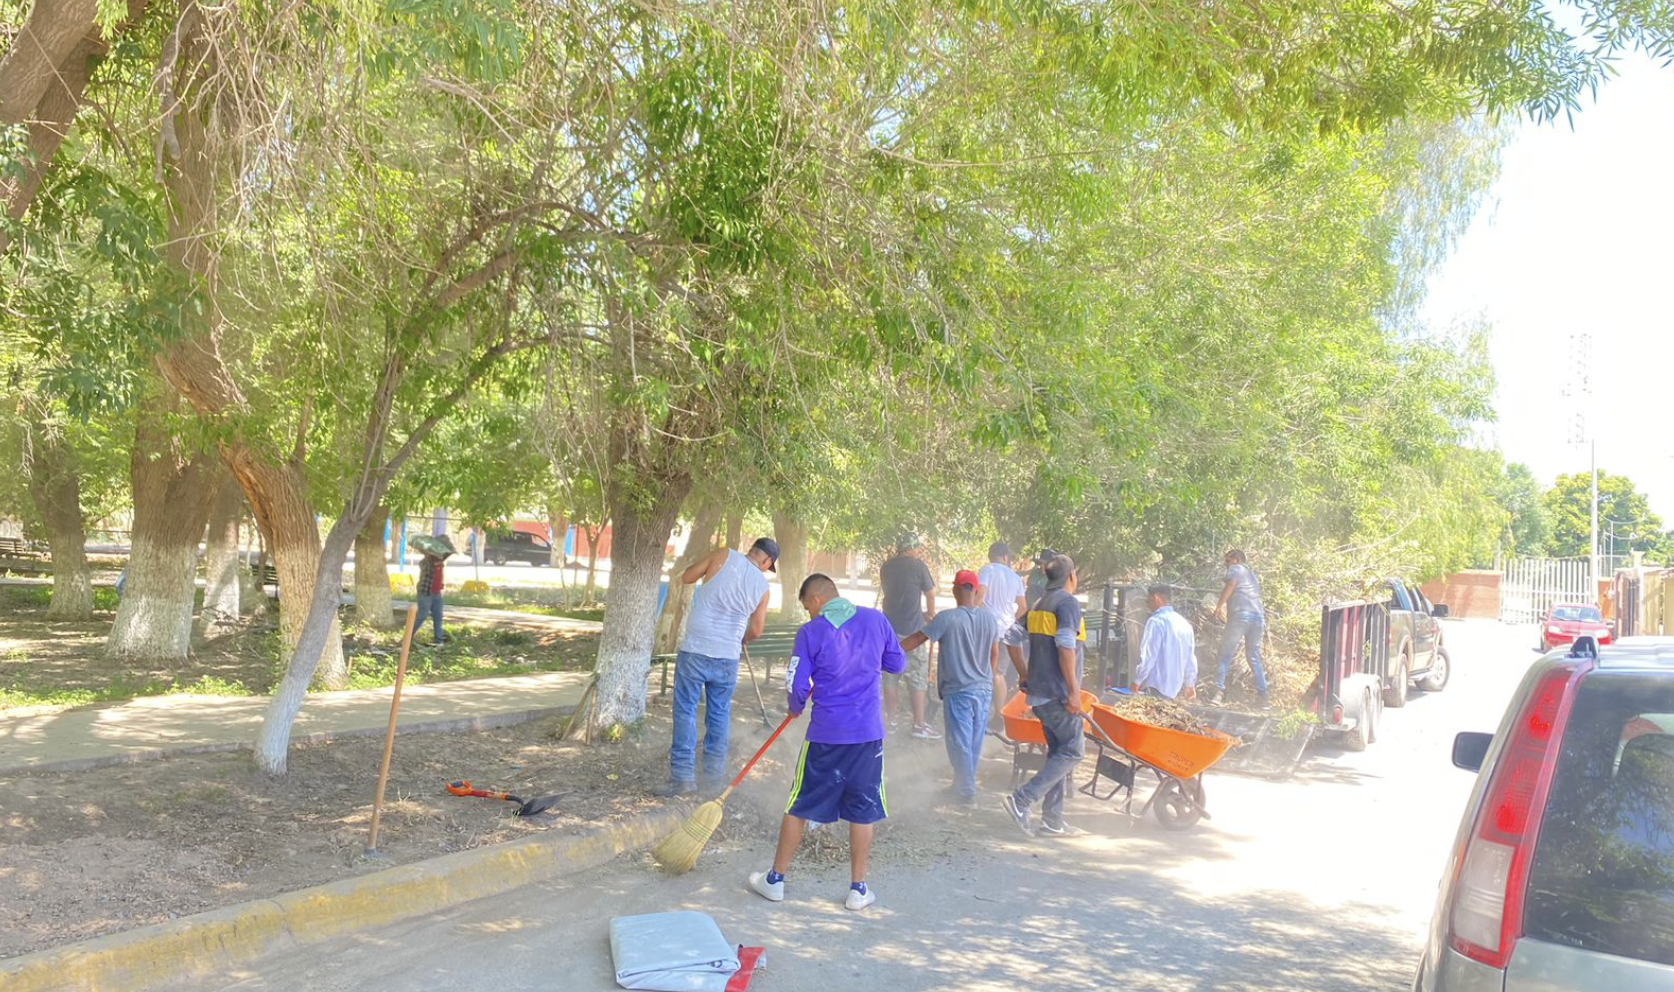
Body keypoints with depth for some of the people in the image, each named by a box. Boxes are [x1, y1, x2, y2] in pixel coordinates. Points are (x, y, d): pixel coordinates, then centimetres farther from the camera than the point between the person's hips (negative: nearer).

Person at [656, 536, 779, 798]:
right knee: (719, 714, 16)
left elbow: (686, 577, 1)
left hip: (695, 651, -2)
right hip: (727, 657, 2)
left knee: (685, 712, 4)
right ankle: (714, 774, 22)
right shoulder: (762, 585, 1)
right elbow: (756, 631, 7)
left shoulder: (724, 556, -6)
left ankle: (682, 776, 2)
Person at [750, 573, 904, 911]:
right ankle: (858, 889, 18)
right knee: (863, 810, 11)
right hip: (869, 732, 2)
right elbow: (897, 664, 12)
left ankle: (775, 879, 22)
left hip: (826, 733, -2)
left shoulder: (810, 632, -7)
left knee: (800, 805, 11)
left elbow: (797, 686, -5)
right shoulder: (876, 620, 0)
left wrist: (796, 708, 16)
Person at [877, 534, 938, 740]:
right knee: (917, 677, 1)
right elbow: (930, 594, 2)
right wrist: (930, 614, 21)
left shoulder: (886, 567, 9)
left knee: (890, 675, 11)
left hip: (889, 628, 6)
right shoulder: (918, 566, -7)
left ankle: (890, 721, 15)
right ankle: (919, 725, 2)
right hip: (911, 630, -5)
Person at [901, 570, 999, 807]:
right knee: (974, 743, 16)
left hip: (958, 691, -5)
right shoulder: (989, 618, 2)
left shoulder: (947, 618, -15)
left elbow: (917, 639, -11)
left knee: (960, 744, 4)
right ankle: (965, 784, 30)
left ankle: (967, 792, 7)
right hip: (984, 690, 5)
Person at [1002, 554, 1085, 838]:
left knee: (1057, 751, 13)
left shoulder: (1037, 606, 16)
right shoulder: (1068, 602, -10)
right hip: (1059, 692, -9)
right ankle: (1023, 800, -15)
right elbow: (1065, 648, -19)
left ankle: (1052, 819, 13)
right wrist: (1073, 691, -18)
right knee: (1071, 752, -5)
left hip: (1040, 691, 9)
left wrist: (1025, 677, 22)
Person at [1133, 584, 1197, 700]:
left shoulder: (1156, 621, -11)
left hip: (1156, 687, -8)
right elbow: (1190, 658, 15)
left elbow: (1148, 656, -14)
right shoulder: (1185, 623, 11)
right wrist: (1190, 684, 24)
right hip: (1175, 689, 8)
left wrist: (1137, 681, -6)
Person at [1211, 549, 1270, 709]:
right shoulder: (1252, 574, 32)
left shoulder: (1235, 568, 10)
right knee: (1254, 657, 12)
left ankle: (1219, 692, -14)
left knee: (1226, 653, -3)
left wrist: (1219, 605, -12)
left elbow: (1231, 584, -9)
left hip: (1241, 614, -7)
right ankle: (1263, 697, 5)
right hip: (1258, 617, 7)